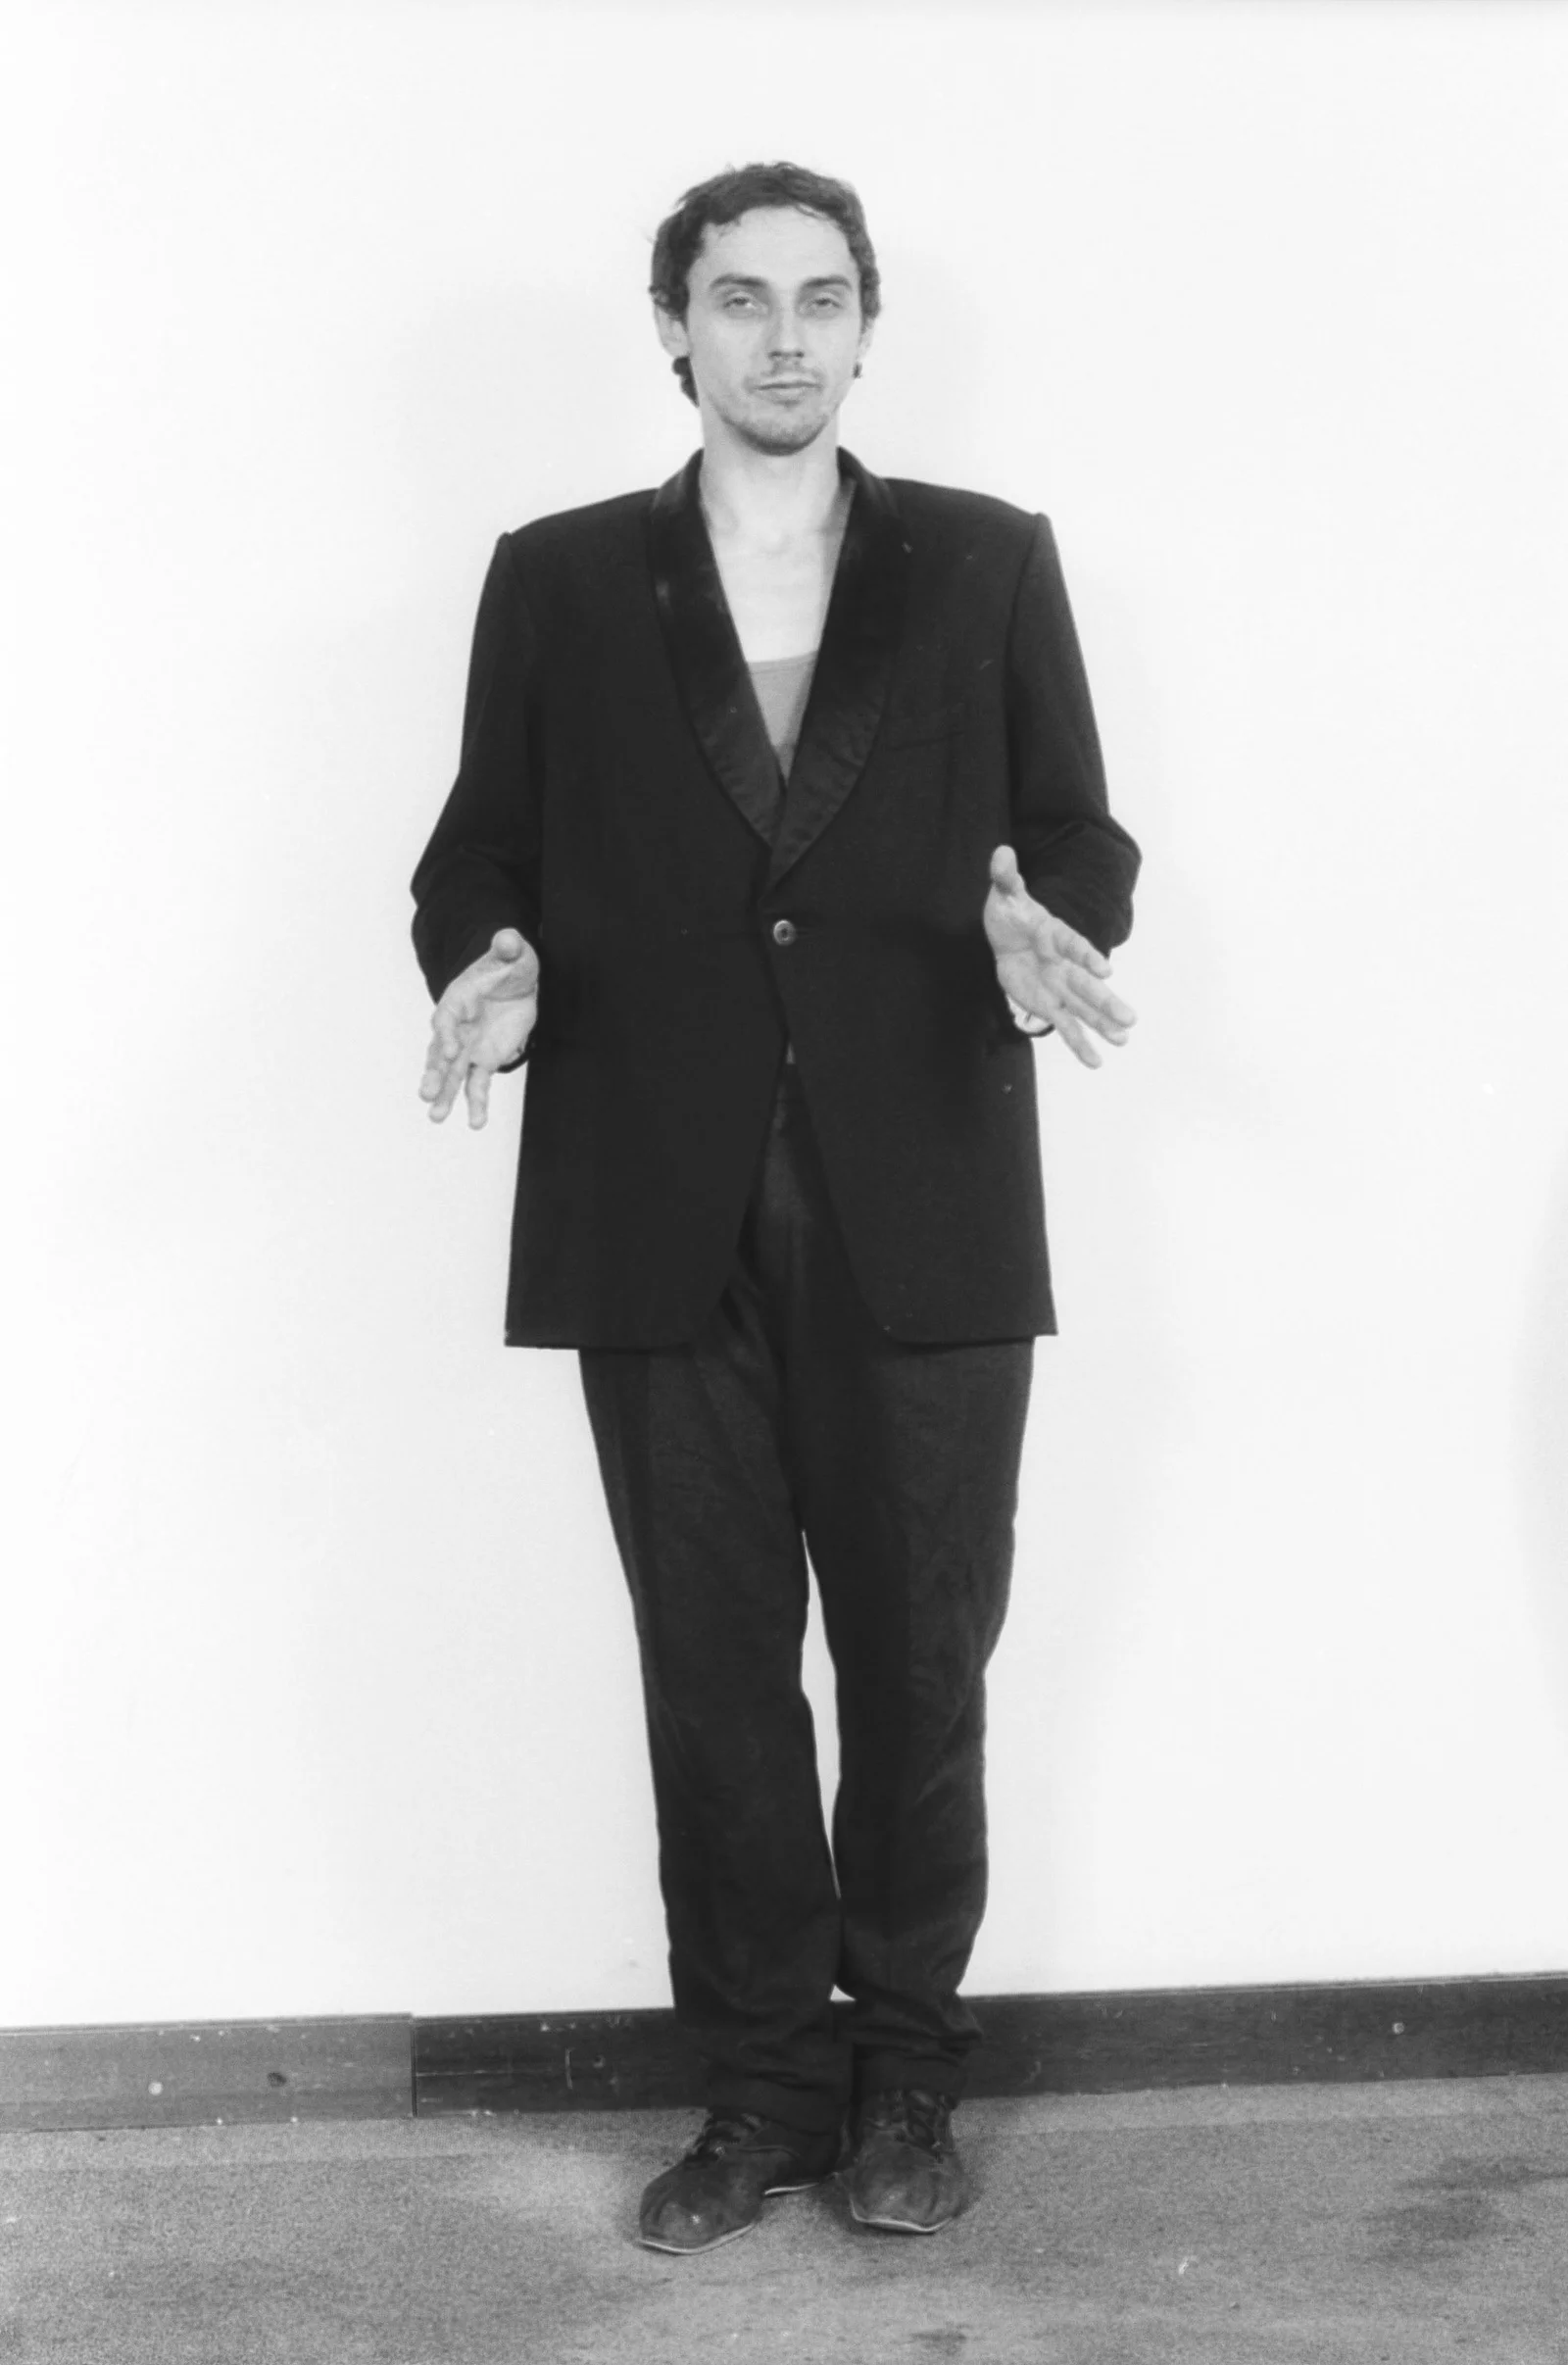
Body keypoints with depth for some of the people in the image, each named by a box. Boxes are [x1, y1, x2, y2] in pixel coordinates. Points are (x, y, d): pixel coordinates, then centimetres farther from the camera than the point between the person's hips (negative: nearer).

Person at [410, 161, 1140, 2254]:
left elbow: (1082, 835, 6)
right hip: (665, 1225, 1)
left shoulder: (989, 566, 7)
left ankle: (904, 2077, 24)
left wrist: (1045, 929, -16)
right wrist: (485, 967, -14)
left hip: (923, 1222, 0)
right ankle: (762, 2084, 23)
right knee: (714, 1676, 8)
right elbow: (481, 854, 8)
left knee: (922, 1668, 7)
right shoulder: (557, 582, 8)